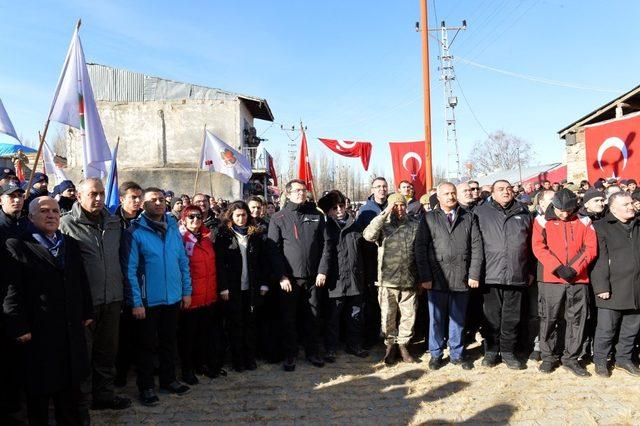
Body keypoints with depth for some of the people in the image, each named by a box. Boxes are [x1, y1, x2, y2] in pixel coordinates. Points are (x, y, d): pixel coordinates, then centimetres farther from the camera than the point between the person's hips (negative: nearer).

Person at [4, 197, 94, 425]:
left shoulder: (70, 245, 13)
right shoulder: (17, 246, -6)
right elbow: (12, 290, -11)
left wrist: (87, 312, 11)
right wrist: (18, 326, -15)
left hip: (71, 330, 5)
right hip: (38, 333, -5)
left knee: (70, 388, 15)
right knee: (39, 390, 10)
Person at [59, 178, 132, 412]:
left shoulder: (113, 223, 10)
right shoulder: (67, 224, -8)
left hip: (112, 299, 5)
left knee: (108, 350, 15)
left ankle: (104, 395, 30)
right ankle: (80, 399, 22)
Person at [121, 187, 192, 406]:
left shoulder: (173, 228, 4)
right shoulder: (135, 232, -12)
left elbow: (183, 261, 8)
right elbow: (129, 270, -14)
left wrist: (186, 290, 6)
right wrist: (135, 302, -16)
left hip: (173, 298, 5)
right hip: (147, 301, -5)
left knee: (168, 341, 18)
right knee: (146, 344, 10)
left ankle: (168, 379, 34)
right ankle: (146, 386, 25)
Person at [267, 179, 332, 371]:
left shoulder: (316, 216, 7)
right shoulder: (278, 218, 0)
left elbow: (326, 245, 5)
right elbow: (273, 250, -4)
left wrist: (323, 271, -4)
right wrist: (282, 276, -11)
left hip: (313, 277, 2)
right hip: (289, 278, -2)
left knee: (313, 317, 10)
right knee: (289, 318, 5)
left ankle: (313, 352, 25)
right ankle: (290, 355, 19)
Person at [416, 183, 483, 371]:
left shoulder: (469, 218, 9)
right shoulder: (429, 219, 4)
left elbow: (477, 247, 4)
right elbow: (420, 248, -1)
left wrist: (474, 274, -4)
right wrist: (424, 277, -7)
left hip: (462, 279, 1)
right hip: (436, 279, -1)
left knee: (458, 318, 11)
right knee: (436, 318, 7)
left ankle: (457, 353, 25)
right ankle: (436, 354, 22)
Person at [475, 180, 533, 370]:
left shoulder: (523, 213, 12)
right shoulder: (481, 212, 4)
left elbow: (530, 244, 15)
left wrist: (530, 270, 13)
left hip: (517, 275, 2)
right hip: (491, 274, -2)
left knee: (512, 317, 9)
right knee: (492, 316, 5)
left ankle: (508, 351, 22)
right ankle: (491, 351, 19)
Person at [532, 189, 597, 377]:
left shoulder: (584, 222, 9)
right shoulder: (542, 221, 2)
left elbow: (590, 248, 2)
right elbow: (538, 247, -6)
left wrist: (575, 268, -10)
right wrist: (558, 268, -15)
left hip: (578, 279, 2)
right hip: (550, 279, -2)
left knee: (577, 319, 6)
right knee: (549, 319, 4)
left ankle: (571, 358, 19)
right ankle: (548, 357, 18)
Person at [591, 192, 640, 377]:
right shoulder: (601, 227, -4)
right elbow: (600, 259, -11)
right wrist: (602, 286, -16)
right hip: (612, 289, -6)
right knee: (606, 328, 0)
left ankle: (624, 358, 30)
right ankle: (600, 360, 16)